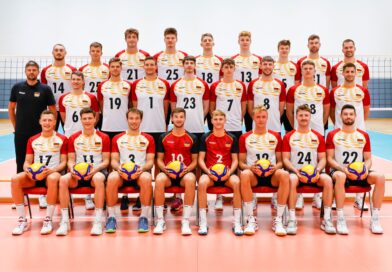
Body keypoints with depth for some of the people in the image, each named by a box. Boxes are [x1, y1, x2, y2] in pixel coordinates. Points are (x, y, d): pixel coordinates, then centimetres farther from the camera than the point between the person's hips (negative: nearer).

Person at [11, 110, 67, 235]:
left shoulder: (62, 139, 4)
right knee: (15, 179, -26)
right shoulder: (32, 140, 15)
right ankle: (22, 220, -18)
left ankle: (48, 220, -29)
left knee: (53, 178, -40)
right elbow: (27, 162, 13)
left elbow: (64, 162, 0)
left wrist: (52, 170, -19)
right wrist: (28, 170, -11)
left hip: (53, 173, -4)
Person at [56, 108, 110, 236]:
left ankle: (98, 221, -35)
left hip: (97, 171, -2)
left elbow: (106, 160, 2)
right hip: (78, 173, 2)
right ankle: (65, 221, -25)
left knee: (99, 179, -39)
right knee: (63, 179, -30)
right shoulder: (73, 138, 11)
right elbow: (71, 160, 10)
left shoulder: (103, 137, 5)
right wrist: (72, 169, -13)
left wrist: (95, 169, -17)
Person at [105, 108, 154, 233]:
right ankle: (111, 217, -22)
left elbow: (150, 161, 7)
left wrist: (142, 168, -16)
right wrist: (118, 168, -14)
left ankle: (144, 217, -25)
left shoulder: (148, 139, 14)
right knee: (112, 178, -35)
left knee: (146, 178, -37)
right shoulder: (117, 138, 16)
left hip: (140, 172, -1)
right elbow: (114, 160, 10)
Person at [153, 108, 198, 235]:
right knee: (159, 180, -35)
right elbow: (159, 159, 10)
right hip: (168, 173, 1)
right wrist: (166, 170, -11)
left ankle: (186, 221, -29)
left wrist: (186, 169, -13)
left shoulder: (192, 138, 7)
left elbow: (194, 161, 8)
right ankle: (160, 220, -22)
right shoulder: (163, 137, 8)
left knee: (190, 180, -37)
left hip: (185, 173, -1)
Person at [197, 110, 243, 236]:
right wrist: (208, 172, -13)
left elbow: (235, 160, 8)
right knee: (202, 182, -35)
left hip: (227, 173, 0)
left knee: (236, 182, -34)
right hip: (210, 173, 0)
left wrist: (229, 172, -11)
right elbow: (201, 159, 4)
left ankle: (237, 223, -25)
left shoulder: (232, 138, 9)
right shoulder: (205, 137, 6)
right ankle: (203, 223, -26)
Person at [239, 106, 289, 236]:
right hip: (253, 174, -1)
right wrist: (250, 167, -14)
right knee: (244, 175, -38)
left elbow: (280, 161, 13)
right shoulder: (245, 137, 9)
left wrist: (275, 167, -11)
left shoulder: (276, 136, 12)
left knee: (284, 175, -34)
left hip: (271, 175, 1)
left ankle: (278, 220, -25)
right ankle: (251, 219, -27)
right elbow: (241, 162, 8)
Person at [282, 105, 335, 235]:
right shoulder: (288, 137, 7)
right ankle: (292, 219, -32)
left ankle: (327, 219, -21)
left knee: (328, 180, -29)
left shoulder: (318, 137, 12)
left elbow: (322, 158, 10)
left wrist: (317, 170, -12)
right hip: (295, 171, -2)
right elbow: (285, 159, 2)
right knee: (292, 180, -37)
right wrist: (295, 170, -16)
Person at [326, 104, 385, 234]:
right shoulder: (332, 135, 3)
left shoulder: (364, 136, 11)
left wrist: (365, 169, -12)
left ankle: (375, 219, -18)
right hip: (339, 171, -3)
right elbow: (330, 158, -2)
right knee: (340, 176, -40)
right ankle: (340, 219, -34)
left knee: (380, 177, -25)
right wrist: (342, 168, -19)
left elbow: (368, 159, 11)